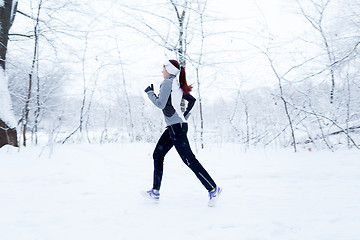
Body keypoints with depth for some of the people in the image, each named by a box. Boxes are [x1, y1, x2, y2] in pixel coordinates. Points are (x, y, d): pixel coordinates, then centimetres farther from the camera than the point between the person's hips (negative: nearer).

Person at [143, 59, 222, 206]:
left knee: (188, 159, -10)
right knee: (158, 154, 11)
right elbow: (192, 100, 24)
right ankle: (155, 192, 14)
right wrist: (185, 115, 23)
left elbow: (161, 104, -15)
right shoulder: (177, 85, 17)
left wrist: (150, 93, -1)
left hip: (176, 126, -10)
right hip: (174, 126, 10)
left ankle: (213, 189, -7)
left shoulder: (167, 82, -9)